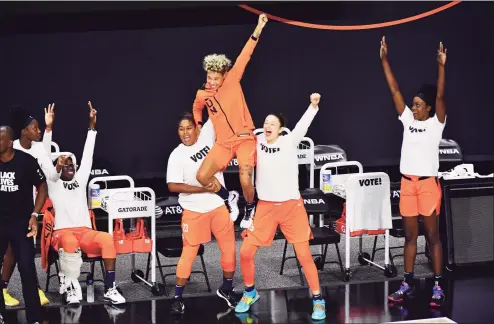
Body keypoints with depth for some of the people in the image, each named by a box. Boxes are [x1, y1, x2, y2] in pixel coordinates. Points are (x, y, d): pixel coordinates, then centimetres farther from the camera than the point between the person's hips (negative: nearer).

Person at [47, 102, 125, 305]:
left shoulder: (80, 181, 22)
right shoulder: (53, 184, 13)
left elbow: (87, 155, 19)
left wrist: (92, 124, 15)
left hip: (85, 232, 3)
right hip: (63, 233, -3)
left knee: (107, 239, -31)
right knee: (70, 242, -40)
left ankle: (109, 289, -29)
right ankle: (70, 287, -28)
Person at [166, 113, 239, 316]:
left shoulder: (206, 137, 0)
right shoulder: (177, 155, -11)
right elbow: (172, 186, -18)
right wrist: (203, 189, -20)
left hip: (218, 205, 4)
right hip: (194, 211, -4)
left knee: (229, 248, 9)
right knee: (189, 253, -1)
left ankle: (226, 289, 28)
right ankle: (178, 297, 8)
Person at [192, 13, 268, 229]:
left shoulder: (232, 80, -9)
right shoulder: (202, 94, 0)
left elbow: (245, 55, -17)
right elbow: (196, 108, 25)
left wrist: (258, 29, -24)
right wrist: (199, 126, 13)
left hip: (245, 138, -4)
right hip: (223, 142, 4)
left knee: (246, 181, -16)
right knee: (202, 176, -9)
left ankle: (249, 209, 17)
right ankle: (227, 200, 18)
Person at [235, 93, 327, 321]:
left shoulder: (289, 141, -6)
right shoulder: (257, 142, 2)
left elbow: (303, 125, -22)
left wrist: (314, 105, -39)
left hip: (292, 206, -3)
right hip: (265, 207, 3)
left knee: (304, 254, -5)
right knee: (246, 252, 0)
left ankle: (318, 300, 9)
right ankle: (250, 292, 25)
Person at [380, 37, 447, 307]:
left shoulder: (436, 123, -4)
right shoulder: (408, 119, 7)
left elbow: (440, 96, -17)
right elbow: (394, 90, 5)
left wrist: (441, 66, -28)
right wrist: (384, 60, 1)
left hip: (428, 183, -5)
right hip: (407, 183, 5)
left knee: (432, 235, 1)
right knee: (409, 236, 10)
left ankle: (438, 285, 6)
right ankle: (407, 283, 15)